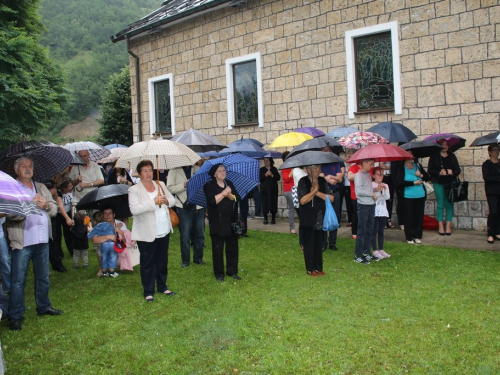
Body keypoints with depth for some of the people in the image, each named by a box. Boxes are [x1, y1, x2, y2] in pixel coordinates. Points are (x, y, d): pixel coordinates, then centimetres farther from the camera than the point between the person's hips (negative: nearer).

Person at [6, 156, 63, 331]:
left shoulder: (41, 187, 15)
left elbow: (54, 208, 10)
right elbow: (10, 213, -16)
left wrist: (46, 205, -11)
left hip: (42, 241, 6)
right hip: (22, 242, -5)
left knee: (43, 277, 17)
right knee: (18, 280, -1)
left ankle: (43, 306, 32)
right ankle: (15, 316, 7)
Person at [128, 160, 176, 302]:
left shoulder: (160, 185, 9)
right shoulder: (134, 190, -9)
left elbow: (173, 200, 13)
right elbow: (134, 209, -23)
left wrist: (167, 201, -10)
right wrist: (153, 202, -26)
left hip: (164, 232, 6)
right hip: (146, 234, -5)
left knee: (162, 261, 17)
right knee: (147, 263, 4)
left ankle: (162, 287, 31)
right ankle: (148, 291, 16)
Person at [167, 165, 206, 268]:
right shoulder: (174, 170, 1)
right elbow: (169, 188, -5)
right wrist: (183, 185, -16)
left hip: (199, 206, 3)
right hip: (184, 207, -2)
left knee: (199, 234, 10)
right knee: (185, 235, 3)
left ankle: (198, 258, 24)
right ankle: (185, 260, 16)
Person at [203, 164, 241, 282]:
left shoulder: (229, 184, 12)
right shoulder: (209, 186, -3)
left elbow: (238, 199, 2)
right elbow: (212, 201, -19)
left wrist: (230, 195, -15)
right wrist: (224, 193, -14)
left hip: (231, 221, 4)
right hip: (217, 222, -4)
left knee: (232, 247, 7)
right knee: (218, 248, 2)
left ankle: (232, 271, 19)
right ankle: (219, 273, 12)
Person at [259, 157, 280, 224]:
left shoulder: (274, 169, 7)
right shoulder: (262, 169, 7)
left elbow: (278, 178, -1)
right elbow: (260, 178, -4)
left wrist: (272, 175, -15)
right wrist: (266, 175, -17)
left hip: (273, 189, 0)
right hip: (264, 189, 0)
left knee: (273, 203, -1)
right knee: (265, 203, -4)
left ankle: (273, 218, 8)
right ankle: (265, 218, 6)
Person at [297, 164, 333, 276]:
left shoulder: (322, 181, 7)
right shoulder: (303, 182, -7)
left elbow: (331, 198, -2)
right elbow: (302, 200, -17)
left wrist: (317, 192, -12)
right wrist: (314, 191, -17)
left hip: (320, 218, 4)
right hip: (308, 219, -4)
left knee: (319, 244, 9)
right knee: (309, 244, 3)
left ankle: (318, 267, 19)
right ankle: (310, 269, 13)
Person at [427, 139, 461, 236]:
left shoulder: (452, 156, 9)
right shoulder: (434, 156, 3)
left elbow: (458, 170, 6)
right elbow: (430, 170, -2)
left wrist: (452, 172, -15)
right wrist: (439, 172, -18)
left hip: (450, 183, 2)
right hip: (438, 183, -2)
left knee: (449, 204, 1)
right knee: (440, 204, 1)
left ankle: (448, 226, 7)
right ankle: (441, 226, 8)